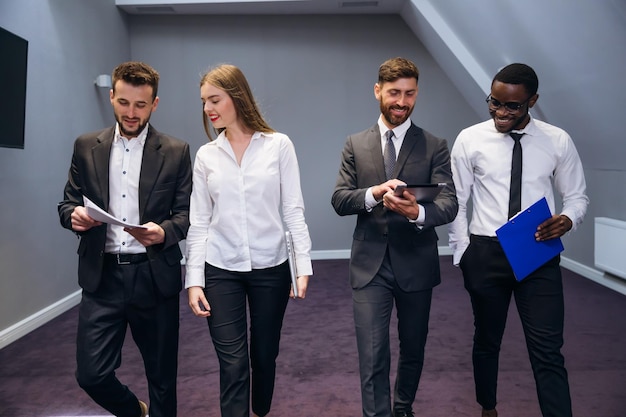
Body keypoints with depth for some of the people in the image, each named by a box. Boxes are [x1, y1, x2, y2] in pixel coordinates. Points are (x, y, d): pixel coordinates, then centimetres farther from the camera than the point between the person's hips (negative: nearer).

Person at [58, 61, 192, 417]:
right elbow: (67, 203, 10)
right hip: (102, 275, 2)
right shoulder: (86, 147, 6)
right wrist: (74, 214, -13)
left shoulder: (176, 152, 0)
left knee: (162, 375, 10)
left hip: (154, 277, -1)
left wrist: (163, 232, -21)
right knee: (91, 374, 4)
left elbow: (185, 213, 0)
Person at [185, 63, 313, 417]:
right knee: (233, 364, 1)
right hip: (221, 270, 1)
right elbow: (199, 222, 3)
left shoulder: (279, 145, -3)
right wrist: (194, 279, -2)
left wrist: (303, 265, -8)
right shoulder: (206, 155, 3)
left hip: (271, 268, 0)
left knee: (264, 355, 15)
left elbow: (293, 210, -3)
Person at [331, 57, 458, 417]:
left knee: (413, 349, 19)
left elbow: (449, 204, -12)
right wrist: (375, 193, -24)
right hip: (370, 263, 0)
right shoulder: (355, 145, 3)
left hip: (416, 264, 1)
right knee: (372, 356, -3)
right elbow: (339, 200, -3)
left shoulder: (435, 146, -1)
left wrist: (417, 212, -34)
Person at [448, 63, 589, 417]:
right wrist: (462, 253, -3)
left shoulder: (558, 141, -1)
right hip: (485, 254, 1)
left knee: (548, 352, -3)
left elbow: (577, 196, 7)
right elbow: (457, 202, 0)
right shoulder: (469, 140, -4)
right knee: (487, 340, 18)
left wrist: (568, 219, -15)